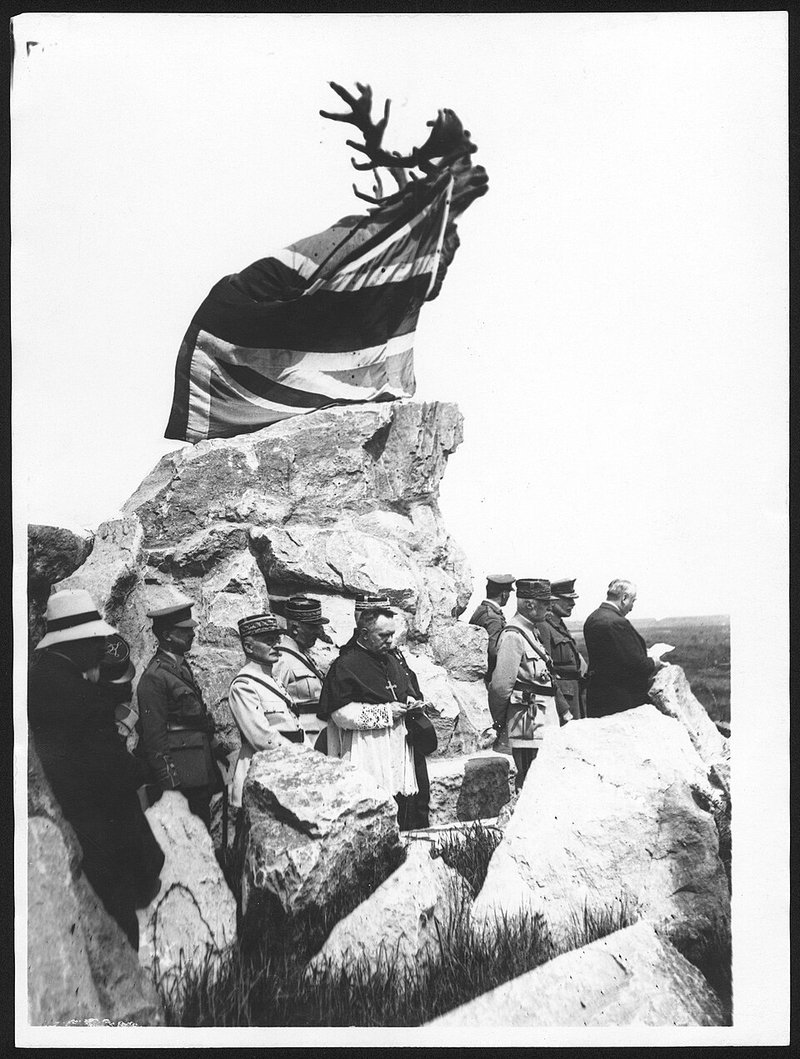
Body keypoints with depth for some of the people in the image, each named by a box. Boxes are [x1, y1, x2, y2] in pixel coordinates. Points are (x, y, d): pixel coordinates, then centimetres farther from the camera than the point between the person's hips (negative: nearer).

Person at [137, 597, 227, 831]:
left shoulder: (181, 667, 14)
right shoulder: (154, 677, -14)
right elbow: (154, 736, -16)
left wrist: (214, 747, 20)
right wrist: (168, 782, -17)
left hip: (200, 768, 9)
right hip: (181, 775, -9)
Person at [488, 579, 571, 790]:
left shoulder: (531, 632, 15)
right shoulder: (513, 636, -16)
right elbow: (501, 686, -19)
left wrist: (565, 712, 19)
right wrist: (500, 723, -9)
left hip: (543, 721, 9)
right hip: (529, 725, -9)